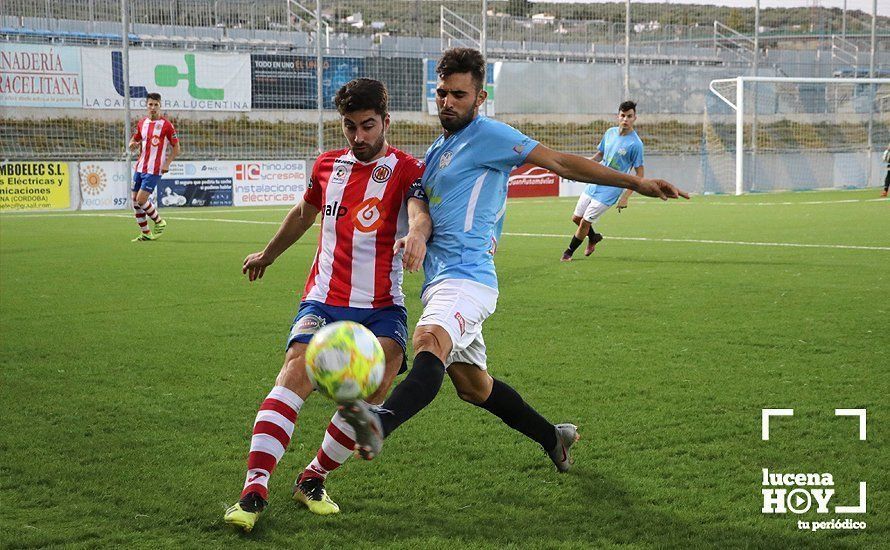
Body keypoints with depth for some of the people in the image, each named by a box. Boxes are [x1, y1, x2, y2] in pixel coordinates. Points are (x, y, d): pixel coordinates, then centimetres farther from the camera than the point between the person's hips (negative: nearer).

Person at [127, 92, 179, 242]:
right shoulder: (142, 123, 9)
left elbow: (177, 148, -4)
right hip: (140, 167, 6)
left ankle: (159, 222, 10)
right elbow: (135, 140, 22)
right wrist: (133, 144, -3)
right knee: (135, 200, 5)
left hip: (153, 170, -6)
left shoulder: (166, 125, -8)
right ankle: (145, 233, 15)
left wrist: (167, 163, -16)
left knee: (141, 200, -14)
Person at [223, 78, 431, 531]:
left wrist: (416, 234, -49)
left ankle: (312, 480, 0)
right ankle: (254, 490, -30)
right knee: (296, 372, -23)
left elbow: (419, 212, -25)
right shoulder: (327, 166, 12)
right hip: (324, 300, 2)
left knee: (374, 388, -22)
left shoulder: (405, 169, -3)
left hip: (381, 307, -2)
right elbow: (304, 213, 32)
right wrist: (267, 255, 44)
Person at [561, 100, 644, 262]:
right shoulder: (610, 133, 2)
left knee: (585, 222, -4)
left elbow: (639, 173, -12)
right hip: (594, 184, 6)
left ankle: (569, 252, 17)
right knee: (576, 218, 11)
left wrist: (625, 197, -17)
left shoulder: (635, 144, -16)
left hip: (610, 191, -6)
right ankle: (593, 237, 39)